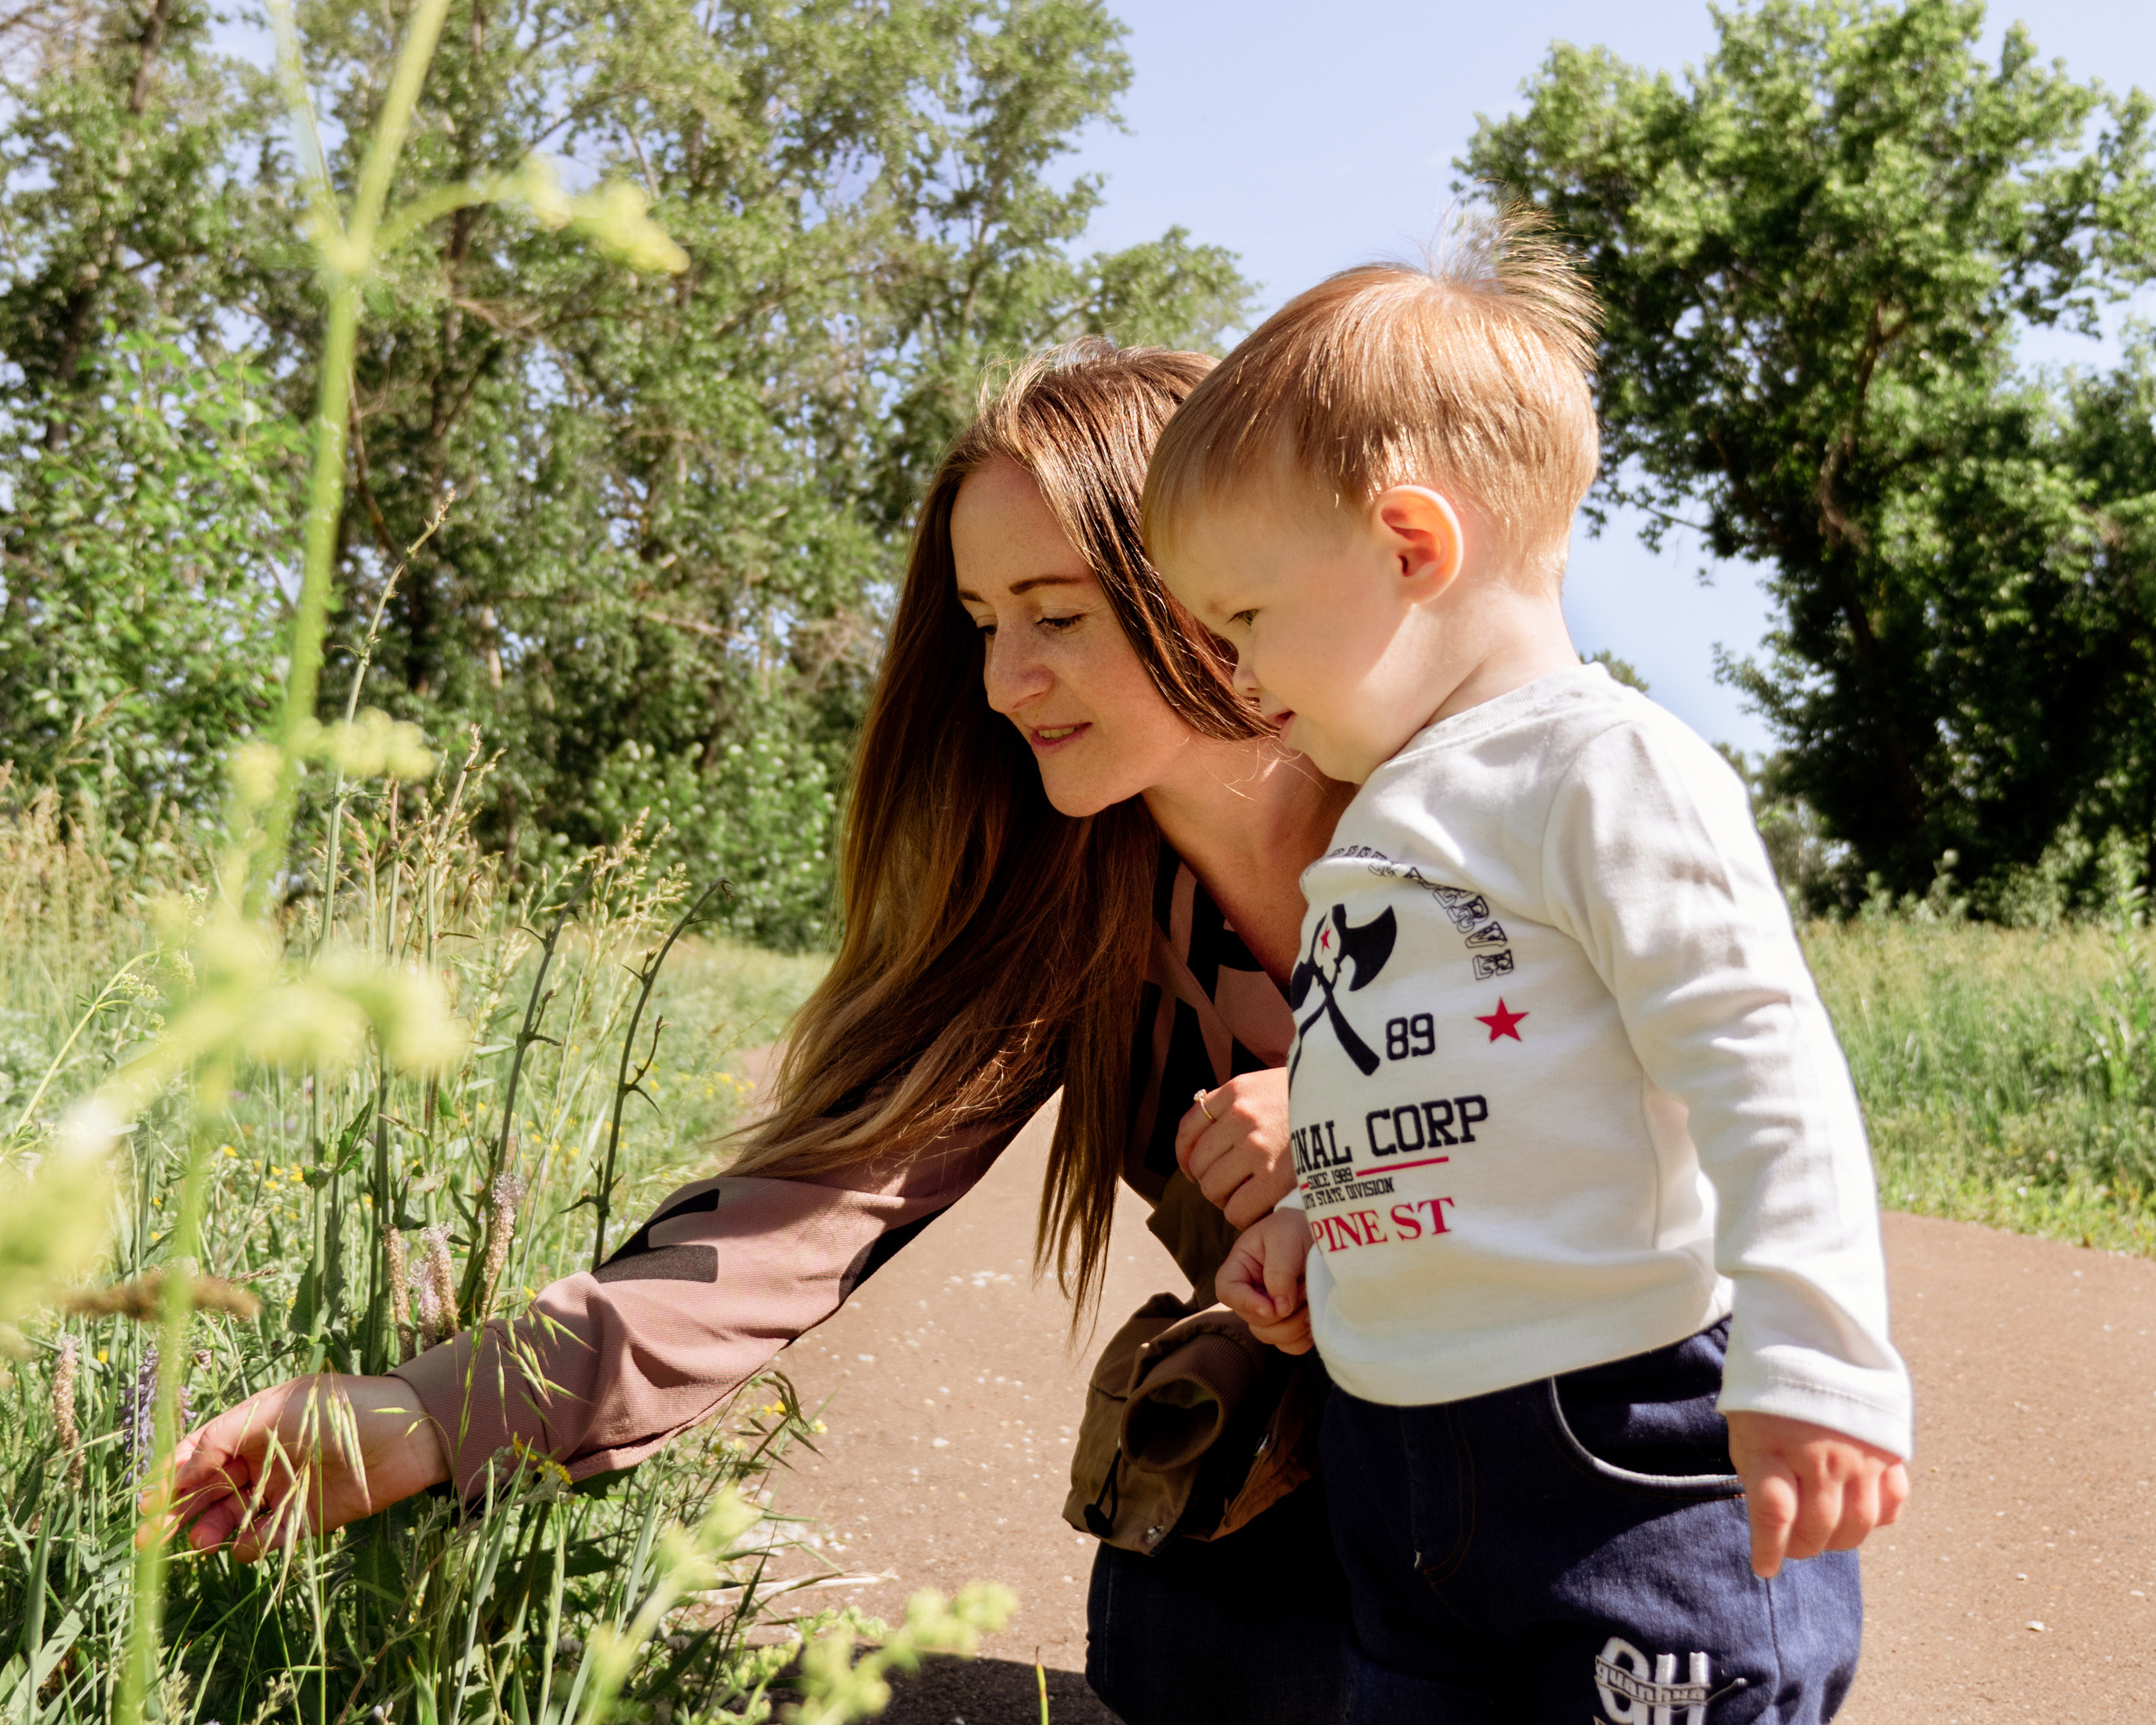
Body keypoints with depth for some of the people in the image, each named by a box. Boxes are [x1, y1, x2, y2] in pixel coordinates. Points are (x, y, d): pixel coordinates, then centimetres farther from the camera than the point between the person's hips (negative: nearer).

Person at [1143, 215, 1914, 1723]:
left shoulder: (1603, 767, -12)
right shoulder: (1383, 816, 16)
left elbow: (1759, 1071, -18)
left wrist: (1813, 1364, -23)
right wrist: (1316, 1216, 15)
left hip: (1631, 1443, -8)